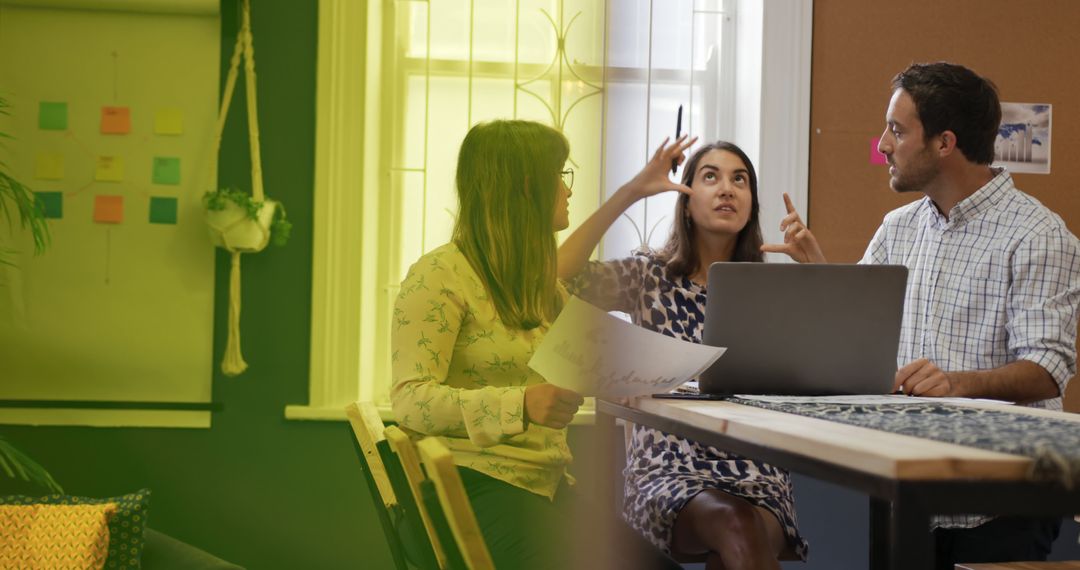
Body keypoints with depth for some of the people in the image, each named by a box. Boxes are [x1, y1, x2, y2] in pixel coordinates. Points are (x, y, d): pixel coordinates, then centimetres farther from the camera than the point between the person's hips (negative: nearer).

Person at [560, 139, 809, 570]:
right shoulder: (650, 278, 8)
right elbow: (558, 273, -10)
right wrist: (630, 192, -12)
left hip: (757, 479, 2)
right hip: (669, 474, -2)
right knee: (733, 523, -35)